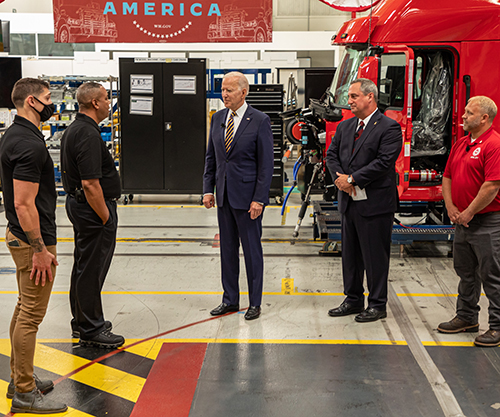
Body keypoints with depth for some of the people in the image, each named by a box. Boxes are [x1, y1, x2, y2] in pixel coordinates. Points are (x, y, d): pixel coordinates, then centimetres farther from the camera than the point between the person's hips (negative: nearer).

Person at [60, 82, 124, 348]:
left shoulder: (72, 131, 12)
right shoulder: (88, 134, -21)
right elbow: (90, 184, -26)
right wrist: (106, 217, -18)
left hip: (77, 204, 11)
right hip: (93, 208, -11)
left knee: (83, 265, 18)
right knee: (92, 269, -2)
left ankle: (82, 321, 30)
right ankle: (91, 330, 7)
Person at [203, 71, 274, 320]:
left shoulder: (259, 121, -9)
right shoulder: (217, 118, 9)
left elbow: (266, 163, -10)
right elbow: (211, 157, 14)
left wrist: (259, 199, -15)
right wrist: (208, 189, 6)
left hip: (247, 195, -6)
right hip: (224, 195, 6)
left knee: (252, 249, 3)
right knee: (227, 249, 12)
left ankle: (255, 303, 14)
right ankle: (230, 300, 24)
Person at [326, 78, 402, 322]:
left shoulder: (389, 128, -9)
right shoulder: (345, 127, 13)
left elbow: (383, 162, -18)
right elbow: (331, 155, 10)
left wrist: (352, 179, -17)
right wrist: (339, 177, -10)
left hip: (375, 203, -7)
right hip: (349, 202, 7)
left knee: (375, 256, 1)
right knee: (350, 254, 14)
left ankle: (377, 305, 13)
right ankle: (353, 300, 27)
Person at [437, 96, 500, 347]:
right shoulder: (461, 144, 14)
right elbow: (447, 177, 17)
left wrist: (469, 213, -15)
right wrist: (450, 207, 3)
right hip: (462, 221, 9)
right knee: (465, 272, 17)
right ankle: (467, 318, 30)